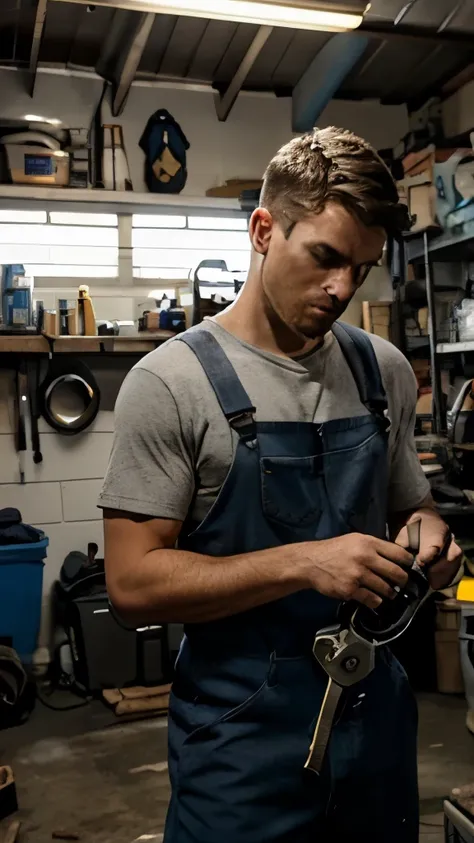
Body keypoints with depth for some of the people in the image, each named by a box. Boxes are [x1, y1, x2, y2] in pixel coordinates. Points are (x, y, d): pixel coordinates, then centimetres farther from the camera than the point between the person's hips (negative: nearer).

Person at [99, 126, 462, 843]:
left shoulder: (385, 370, 3)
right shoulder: (171, 381, -14)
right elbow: (134, 582, -16)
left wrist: (426, 541, -8)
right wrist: (302, 563, -25)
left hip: (378, 719, 6)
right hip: (242, 740, -5)